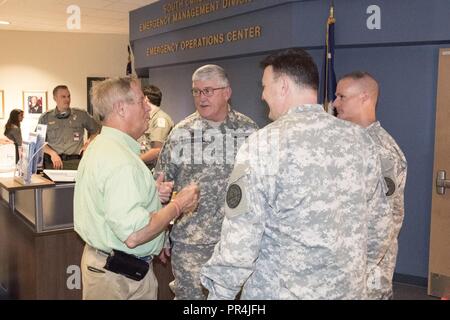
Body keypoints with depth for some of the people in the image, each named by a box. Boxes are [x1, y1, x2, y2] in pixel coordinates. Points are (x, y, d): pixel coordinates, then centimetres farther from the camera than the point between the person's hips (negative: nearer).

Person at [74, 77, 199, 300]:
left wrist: (151, 192, 4)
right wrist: (177, 206, -19)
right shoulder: (121, 161, -26)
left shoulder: (98, 146, 9)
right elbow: (133, 235, -32)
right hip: (121, 277, -10)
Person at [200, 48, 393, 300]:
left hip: (280, 291, -4)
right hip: (349, 288, 5)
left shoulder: (262, 146, -18)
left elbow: (240, 239, -18)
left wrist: (218, 292, -5)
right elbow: (379, 220, 5)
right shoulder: (360, 139, -3)